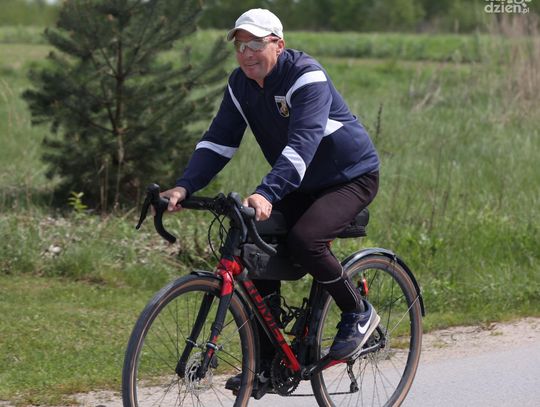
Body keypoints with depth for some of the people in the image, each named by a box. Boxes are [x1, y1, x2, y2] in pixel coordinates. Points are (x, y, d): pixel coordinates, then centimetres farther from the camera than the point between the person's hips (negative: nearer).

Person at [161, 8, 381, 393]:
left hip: (351, 176, -8)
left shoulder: (307, 77, -26)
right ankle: (265, 364, 4)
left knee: (304, 240, -30)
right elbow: (218, 141, -7)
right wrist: (184, 187, -23)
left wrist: (267, 194, -51)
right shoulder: (241, 85, -3)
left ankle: (359, 314, -6)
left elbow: (302, 144, -38)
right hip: (300, 186, 8)